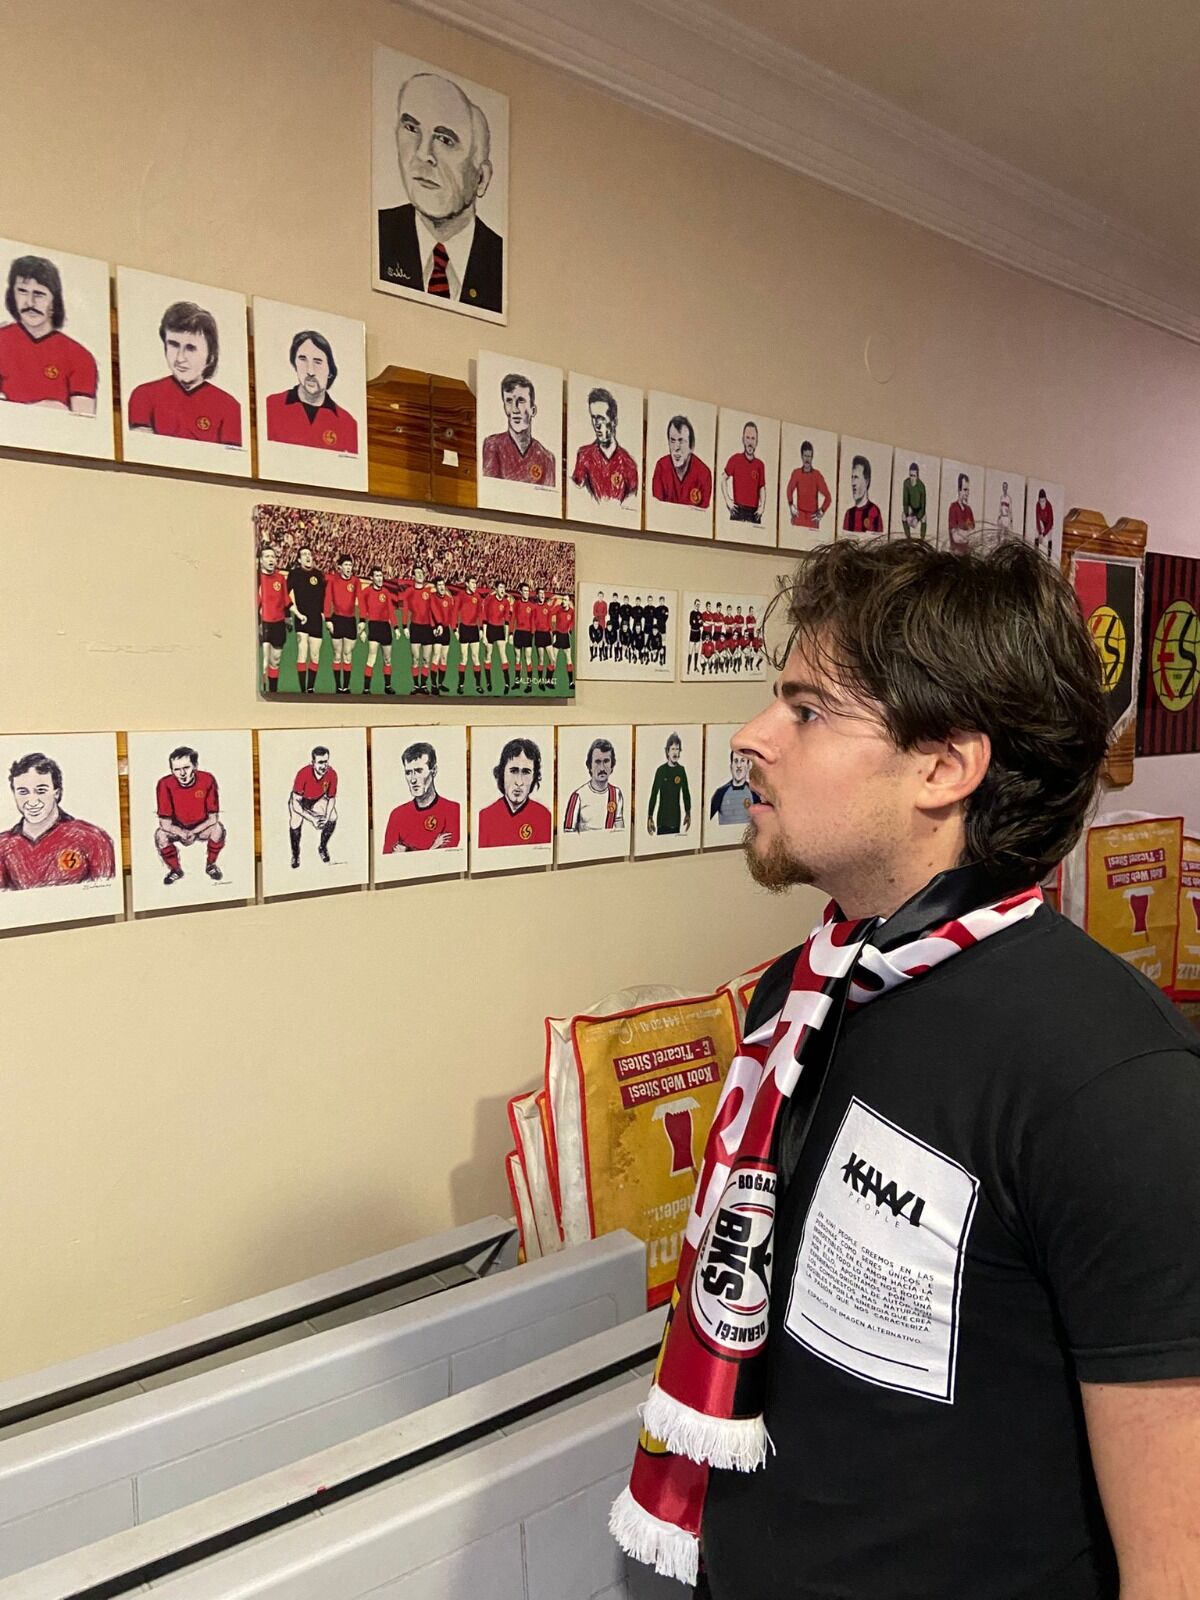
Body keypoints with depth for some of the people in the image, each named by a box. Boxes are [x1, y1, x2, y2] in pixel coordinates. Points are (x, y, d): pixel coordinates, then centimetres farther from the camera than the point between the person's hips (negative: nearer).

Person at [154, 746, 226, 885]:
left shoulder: (207, 780, -22)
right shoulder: (165, 784, -22)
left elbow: (213, 818, -17)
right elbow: (165, 823, -20)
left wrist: (193, 832, -26)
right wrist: (183, 834, -34)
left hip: (202, 827, -1)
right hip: (178, 829, 1)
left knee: (218, 828, -30)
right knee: (160, 835, -28)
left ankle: (211, 865, -1)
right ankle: (176, 870, 1)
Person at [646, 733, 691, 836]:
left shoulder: (681, 771, 2)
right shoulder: (661, 770, -5)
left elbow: (686, 793, 10)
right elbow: (654, 794, -3)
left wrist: (688, 813, 10)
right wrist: (650, 817, -5)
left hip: (676, 819, 2)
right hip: (662, 819, -2)